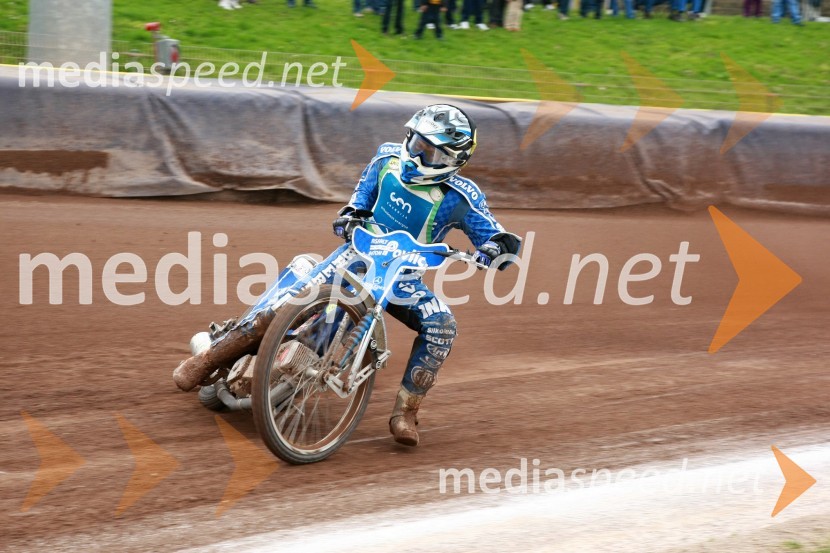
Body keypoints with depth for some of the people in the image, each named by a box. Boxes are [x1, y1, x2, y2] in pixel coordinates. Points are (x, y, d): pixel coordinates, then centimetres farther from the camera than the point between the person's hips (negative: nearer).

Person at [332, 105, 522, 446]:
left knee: (441, 327, -28)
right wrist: (351, 212, 1)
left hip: (403, 277, -2)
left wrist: (492, 249, -35)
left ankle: (406, 411, -17)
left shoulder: (458, 198, -12)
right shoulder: (388, 158, 0)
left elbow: (503, 240, -11)